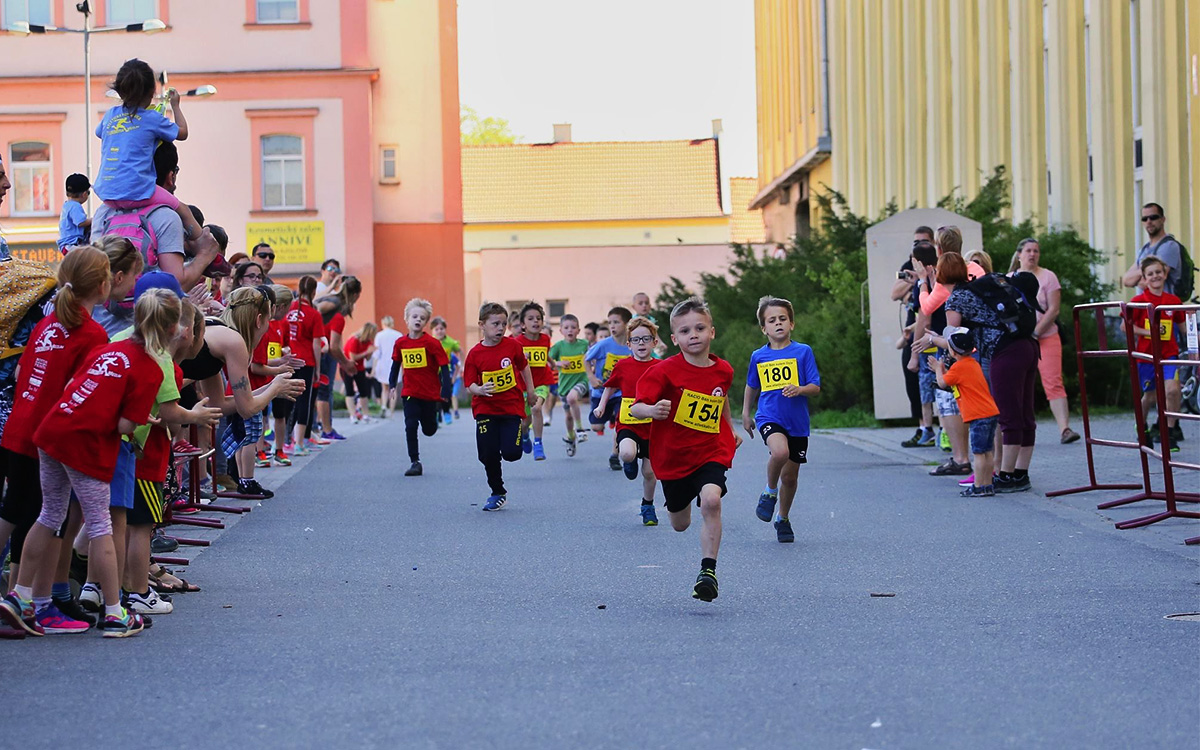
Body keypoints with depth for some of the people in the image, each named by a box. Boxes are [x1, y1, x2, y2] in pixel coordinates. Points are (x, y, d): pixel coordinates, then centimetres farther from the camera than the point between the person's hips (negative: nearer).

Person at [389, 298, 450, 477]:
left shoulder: (432, 343, -13)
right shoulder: (400, 343, -2)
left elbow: (444, 367, -11)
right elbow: (396, 364, 15)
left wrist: (444, 393, -16)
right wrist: (392, 385, 10)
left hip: (430, 393, -2)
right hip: (410, 393, 2)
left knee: (429, 430, 10)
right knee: (410, 426, -12)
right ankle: (415, 462, -4)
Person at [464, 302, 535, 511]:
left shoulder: (512, 346, -5)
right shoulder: (475, 354, -7)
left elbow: (524, 367, 13)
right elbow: (470, 384, -6)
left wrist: (530, 392, 17)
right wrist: (480, 390, -27)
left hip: (512, 407, 0)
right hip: (485, 409, 0)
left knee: (511, 453, -13)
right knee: (488, 454, -6)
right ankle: (497, 493, 16)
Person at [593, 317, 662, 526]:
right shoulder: (623, 366, -1)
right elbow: (610, 386, 15)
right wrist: (601, 406, 4)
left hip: (652, 426, 1)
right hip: (627, 423, -1)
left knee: (649, 471, 6)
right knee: (627, 453, -31)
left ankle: (648, 506, 32)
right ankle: (629, 461, 8)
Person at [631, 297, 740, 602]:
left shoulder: (723, 370, -1)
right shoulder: (665, 371, -15)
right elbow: (635, 408, -16)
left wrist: (731, 429, 19)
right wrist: (652, 410, -37)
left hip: (711, 452, 1)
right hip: (673, 455, 0)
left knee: (711, 501, -29)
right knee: (680, 524, 17)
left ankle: (708, 571, -22)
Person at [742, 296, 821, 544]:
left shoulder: (803, 352, -2)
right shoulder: (758, 356, 4)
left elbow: (815, 387, -4)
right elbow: (752, 387, 21)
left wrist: (799, 389, -24)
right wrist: (746, 414, 25)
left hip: (797, 421, 1)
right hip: (769, 417, -1)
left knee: (790, 476, 9)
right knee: (780, 451, -32)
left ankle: (783, 518, 33)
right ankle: (770, 493, -5)